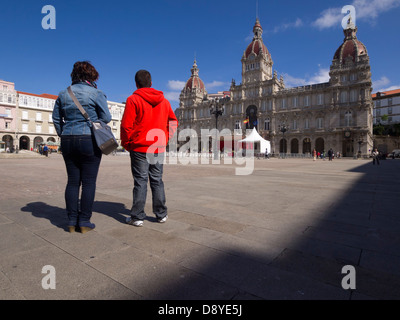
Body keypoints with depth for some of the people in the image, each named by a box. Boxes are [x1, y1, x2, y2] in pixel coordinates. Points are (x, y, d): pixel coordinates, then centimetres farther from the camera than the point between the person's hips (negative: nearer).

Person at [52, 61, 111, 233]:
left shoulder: (64, 94, 11)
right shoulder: (96, 93, -4)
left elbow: (56, 118, 14)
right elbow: (106, 118, -4)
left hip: (68, 141, 5)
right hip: (90, 141, -5)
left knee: (73, 181, 10)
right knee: (88, 182, 1)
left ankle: (72, 221, 16)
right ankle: (84, 222, 7)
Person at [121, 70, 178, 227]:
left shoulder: (133, 100, -5)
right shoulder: (164, 101, 10)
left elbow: (126, 125, -8)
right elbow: (173, 122, 14)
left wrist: (126, 144, 4)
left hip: (139, 148, -4)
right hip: (159, 149, 4)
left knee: (140, 182, 1)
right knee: (157, 180, 11)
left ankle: (137, 217, 7)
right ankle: (161, 214, 19)